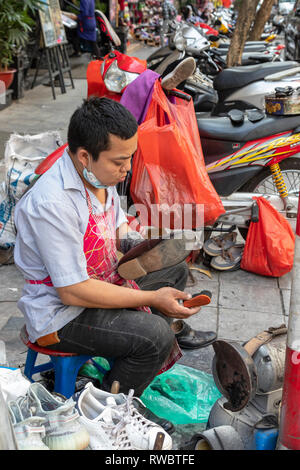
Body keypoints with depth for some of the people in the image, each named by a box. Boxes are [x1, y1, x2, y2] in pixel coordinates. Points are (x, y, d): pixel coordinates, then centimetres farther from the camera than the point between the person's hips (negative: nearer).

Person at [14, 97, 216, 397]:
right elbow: (73, 291, -30)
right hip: (61, 312, -9)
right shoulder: (51, 203, -32)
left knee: (175, 269, 16)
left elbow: (118, 228, 15)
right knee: (154, 335, -27)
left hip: (101, 282, 9)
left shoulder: (99, 173, -3)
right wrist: (152, 298, -25)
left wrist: (137, 244, -9)